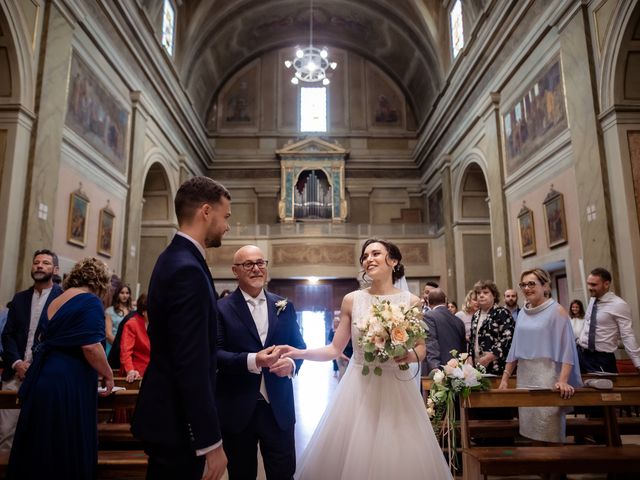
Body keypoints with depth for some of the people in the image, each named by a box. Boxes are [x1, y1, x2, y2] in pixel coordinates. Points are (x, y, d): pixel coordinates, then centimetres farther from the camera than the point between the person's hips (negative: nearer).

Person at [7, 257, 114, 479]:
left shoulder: (56, 301, 15)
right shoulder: (90, 302, -11)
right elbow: (90, 346, -21)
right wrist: (108, 374, -6)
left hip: (43, 378, 8)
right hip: (68, 384, -8)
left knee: (39, 448, 15)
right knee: (68, 451, 1)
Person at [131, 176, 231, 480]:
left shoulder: (175, 259, 8)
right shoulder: (187, 270, -23)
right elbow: (192, 367, -26)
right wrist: (212, 443, -21)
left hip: (167, 412, 10)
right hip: (177, 423, -10)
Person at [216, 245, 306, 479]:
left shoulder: (284, 306, 7)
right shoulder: (221, 308, -4)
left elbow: (299, 345, 10)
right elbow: (215, 354, -11)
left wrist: (292, 363, -12)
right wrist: (252, 360, -26)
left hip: (279, 408, 2)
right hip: (237, 410, -2)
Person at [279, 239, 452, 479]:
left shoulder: (411, 302, -2)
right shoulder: (352, 300, -1)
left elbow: (421, 349, 6)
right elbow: (335, 349, 3)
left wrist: (409, 356, -15)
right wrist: (300, 353, -10)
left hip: (395, 387, 0)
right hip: (358, 389, 1)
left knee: (399, 459, 6)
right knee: (351, 458, 6)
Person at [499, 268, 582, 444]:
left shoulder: (557, 311, -6)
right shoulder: (523, 313, 9)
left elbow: (566, 349, -12)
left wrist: (563, 381, -23)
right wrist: (505, 378, 9)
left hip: (547, 378, -5)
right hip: (524, 378, 6)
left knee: (549, 432, -1)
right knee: (528, 427, 11)